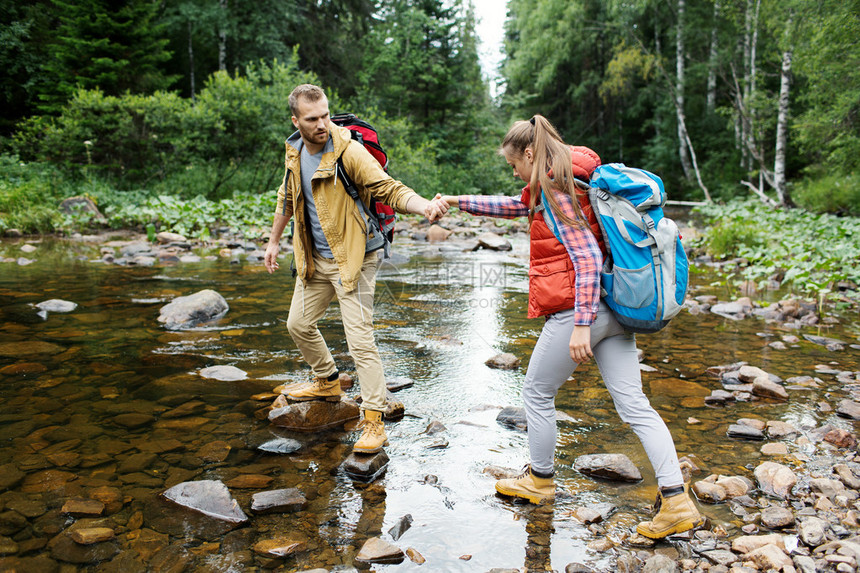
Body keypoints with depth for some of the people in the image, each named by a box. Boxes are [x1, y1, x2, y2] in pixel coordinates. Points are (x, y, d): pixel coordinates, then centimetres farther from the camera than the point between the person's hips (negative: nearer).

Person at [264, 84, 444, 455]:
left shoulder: (348, 150, -20)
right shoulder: (294, 152, 2)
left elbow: (389, 189, -26)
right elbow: (287, 197, 18)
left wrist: (423, 206, -45)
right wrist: (273, 241, 23)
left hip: (351, 260, -7)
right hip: (314, 259, 8)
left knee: (360, 340, -11)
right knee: (299, 324, 19)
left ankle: (374, 422, -1)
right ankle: (327, 382, 44)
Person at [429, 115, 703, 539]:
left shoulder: (555, 192, -13)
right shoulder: (556, 187, 17)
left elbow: (587, 257, -22)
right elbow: (514, 206, 30)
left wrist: (581, 325, -25)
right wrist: (458, 201, 31)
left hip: (577, 310, -9)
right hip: (612, 310, 9)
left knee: (537, 393, 12)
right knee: (633, 404, 7)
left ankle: (539, 481, 29)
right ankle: (676, 500, 5)